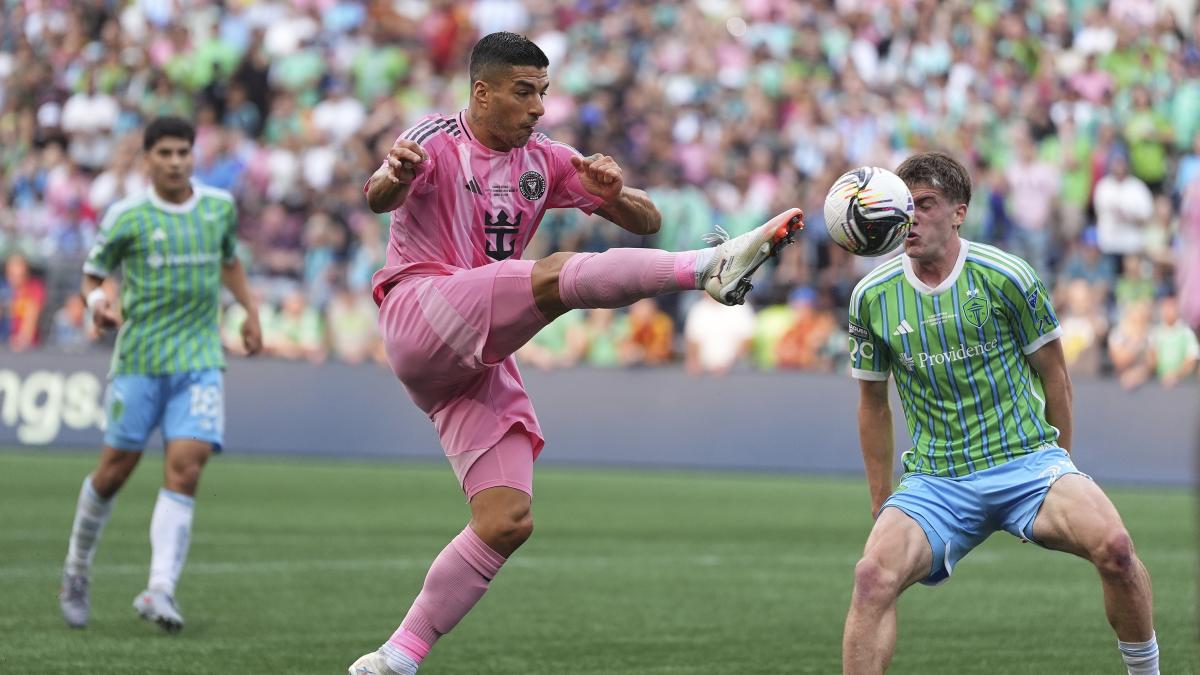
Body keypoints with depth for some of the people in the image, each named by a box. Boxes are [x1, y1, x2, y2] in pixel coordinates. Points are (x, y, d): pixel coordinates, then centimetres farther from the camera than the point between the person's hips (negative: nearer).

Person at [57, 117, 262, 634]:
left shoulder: (220, 206, 8)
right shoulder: (126, 216, -3)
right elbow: (92, 274, 4)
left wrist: (250, 310, 17)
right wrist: (97, 302, -18)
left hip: (200, 362, 2)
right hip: (138, 359, -2)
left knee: (185, 467, -14)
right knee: (116, 469, 3)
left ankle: (160, 591, -19)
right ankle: (77, 572, 26)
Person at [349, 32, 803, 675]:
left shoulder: (544, 161, 14)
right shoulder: (436, 140, -3)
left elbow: (646, 222, 11)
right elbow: (379, 197, -23)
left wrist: (613, 193, -13)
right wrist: (391, 175, -48)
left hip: (481, 358, 7)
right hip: (419, 315, -7)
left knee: (506, 521, -5)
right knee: (558, 273, -30)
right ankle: (711, 265, -45)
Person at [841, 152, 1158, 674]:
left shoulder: (1005, 276, -5)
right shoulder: (871, 297, 2)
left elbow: (1053, 373, 8)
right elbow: (873, 404, 16)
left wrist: (1061, 465, 15)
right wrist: (881, 504, 18)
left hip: (1027, 460, -1)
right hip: (933, 480, 2)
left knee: (1112, 544, -29)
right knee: (874, 574, -28)